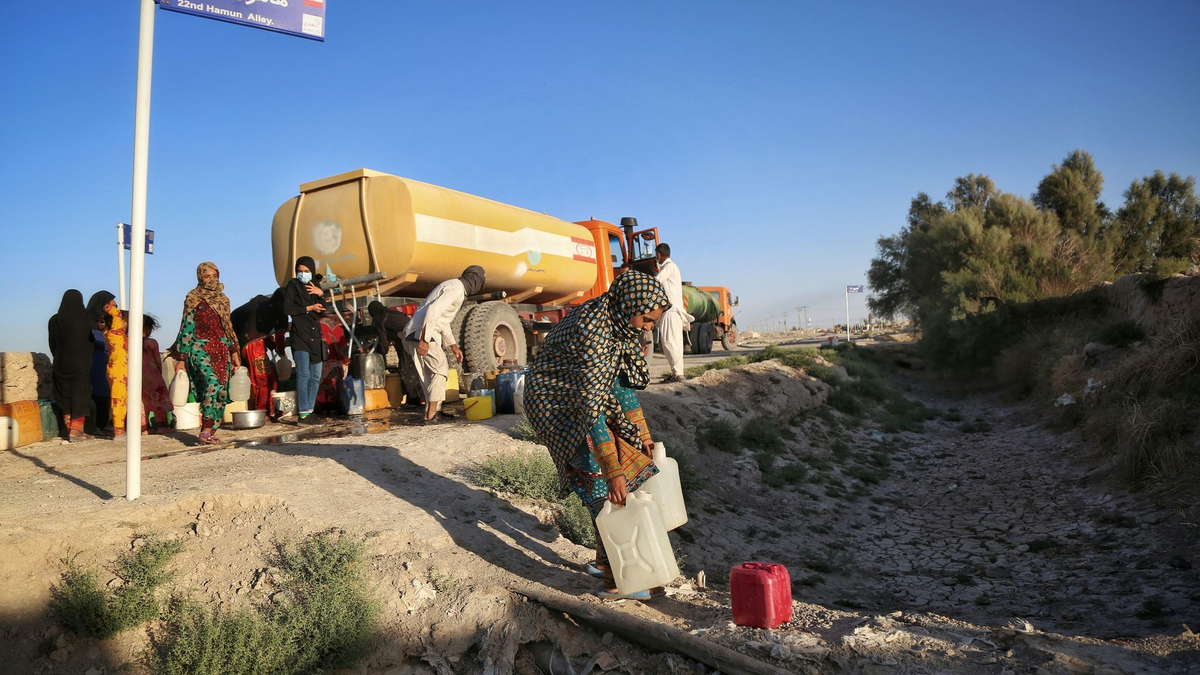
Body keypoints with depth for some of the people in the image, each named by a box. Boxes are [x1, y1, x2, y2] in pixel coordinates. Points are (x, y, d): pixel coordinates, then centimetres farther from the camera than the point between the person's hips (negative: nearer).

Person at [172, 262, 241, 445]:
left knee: (221, 392, -1)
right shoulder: (193, 299, 0)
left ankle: (209, 432, 6)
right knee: (213, 386, -23)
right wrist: (181, 359, -7)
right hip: (201, 349, -6)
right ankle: (206, 432, -23)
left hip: (221, 350, 6)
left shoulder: (222, 299, 15)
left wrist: (233, 352, 17)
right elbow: (186, 328, -3)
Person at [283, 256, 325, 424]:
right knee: (304, 375, -12)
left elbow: (325, 310, 15)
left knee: (316, 377, 6)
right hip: (300, 335, -6)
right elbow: (287, 309, -8)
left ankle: (309, 411, 12)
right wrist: (309, 308, -6)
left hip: (315, 335, 6)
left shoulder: (315, 286, 18)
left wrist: (321, 293, -1)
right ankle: (303, 414, -11)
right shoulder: (292, 285, 2)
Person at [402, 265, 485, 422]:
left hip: (413, 334, 10)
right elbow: (433, 310, -24)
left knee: (429, 374, 15)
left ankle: (433, 411, 21)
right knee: (439, 370, -5)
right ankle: (431, 414, -6)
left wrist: (453, 346, 27)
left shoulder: (453, 287, 22)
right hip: (421, 334, -10)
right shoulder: (456, 288, -11)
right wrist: (424, 340, -27)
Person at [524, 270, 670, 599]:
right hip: (557, 406, -9)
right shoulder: (594, 333, -33)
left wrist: (641, 433, 8)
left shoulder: (616, 321, -5)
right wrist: (613, 471, -37)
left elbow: (621, 380, 7)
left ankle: (606, 558, 22)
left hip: (582, 396, 9)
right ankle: (617, 578, -3)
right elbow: (590, 406, -36)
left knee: (634, 464, 9)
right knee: (603, 481, -12)